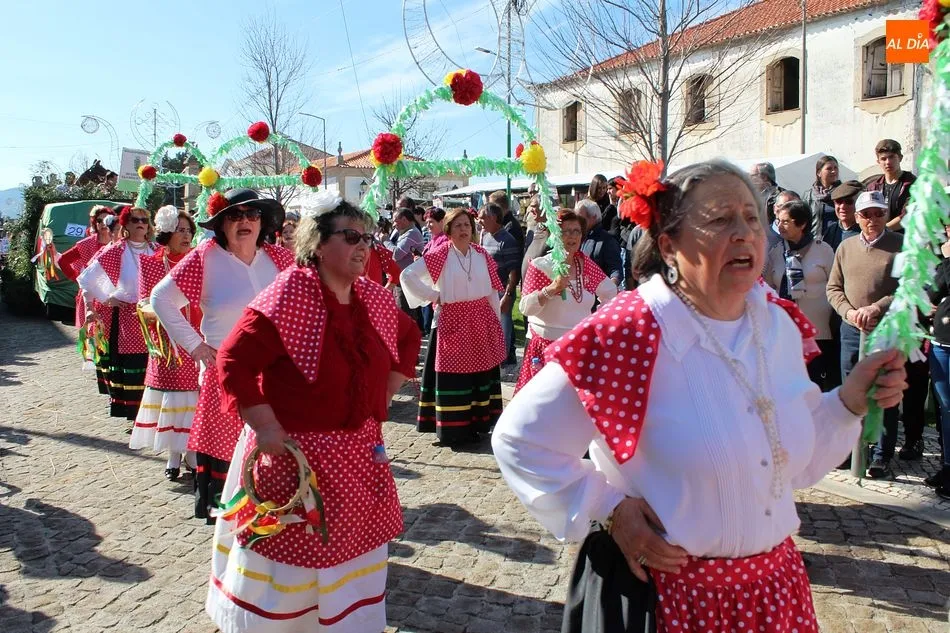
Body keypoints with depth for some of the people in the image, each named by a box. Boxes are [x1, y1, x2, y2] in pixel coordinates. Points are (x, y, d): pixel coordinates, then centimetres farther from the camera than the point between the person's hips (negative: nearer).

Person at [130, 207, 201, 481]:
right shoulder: (150, 263, 3)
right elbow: (143, 304, -1)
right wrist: (160, 311, -20)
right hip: (166, 340, 0)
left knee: (195, 395, 1)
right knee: (169, 394, 4)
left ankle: (193, 452, 15)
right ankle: (173, 456, 16)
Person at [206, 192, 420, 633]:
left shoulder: (373, 299, 3)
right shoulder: (290, 293, -17)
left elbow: (408, 336, 22)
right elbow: (233, 361, -19)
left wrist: (386, 390, 12)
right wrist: (266, 428, -22)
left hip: (360, 455, 6)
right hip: (295, 452, -6)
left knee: (354, 554, 18)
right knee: (288, 557, 9)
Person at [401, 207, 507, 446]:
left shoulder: (482, 255, 6)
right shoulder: (441, 254, -6)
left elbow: (493, 290, 11)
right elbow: (407, 275, -9)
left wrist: (498, 321, 10)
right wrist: (434, 296, -7)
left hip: (482, 321, 4)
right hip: (451, 321, -4)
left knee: (480, 370, 9)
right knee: (452, 375, -1)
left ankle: (476, 422, 22)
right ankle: (452, 428, 8)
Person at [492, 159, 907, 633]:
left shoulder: (780, 326, -1)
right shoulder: (627, 333, -21)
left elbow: (793, 463, 9)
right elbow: (518, 439, -16)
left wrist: (850, 400, -5)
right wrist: (609, 510, -18)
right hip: (666, 595, -6)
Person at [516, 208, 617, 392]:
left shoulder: (586, 264, 7)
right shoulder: (540, 266, -6)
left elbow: (610, 292, 22)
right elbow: (525, 307, -14)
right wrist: (551, 289, -25)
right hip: (547, 347, -4)